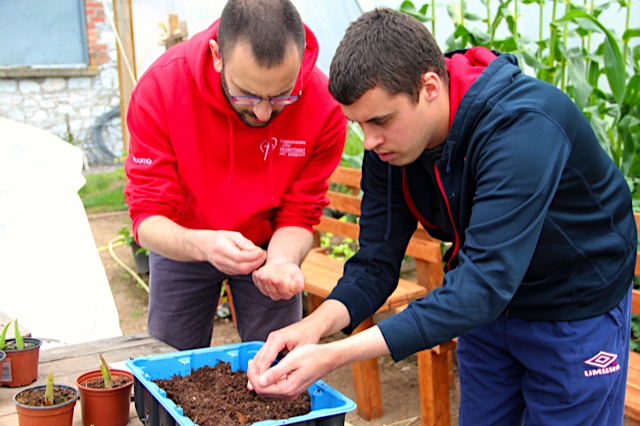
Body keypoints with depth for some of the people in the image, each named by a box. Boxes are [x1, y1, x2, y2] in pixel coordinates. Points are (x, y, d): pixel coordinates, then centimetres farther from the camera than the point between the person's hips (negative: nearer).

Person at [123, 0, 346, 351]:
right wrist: (203, 245, -47)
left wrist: (281, 260, -39)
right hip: (182, 243, 0)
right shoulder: (161, 86, -29)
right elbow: (148, 217, -27)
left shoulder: (323, 105, -28)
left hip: (268, 244, 0)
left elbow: (298, 217, -17)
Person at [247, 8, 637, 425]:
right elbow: (376, 261, -11)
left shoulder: (522, 128, -36)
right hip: (488, 306, 6)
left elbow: (484, 285, -41)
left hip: (578, 310, -5)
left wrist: (334, 356, -45)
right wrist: (316, 323, -33)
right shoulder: (388, 144, -14)